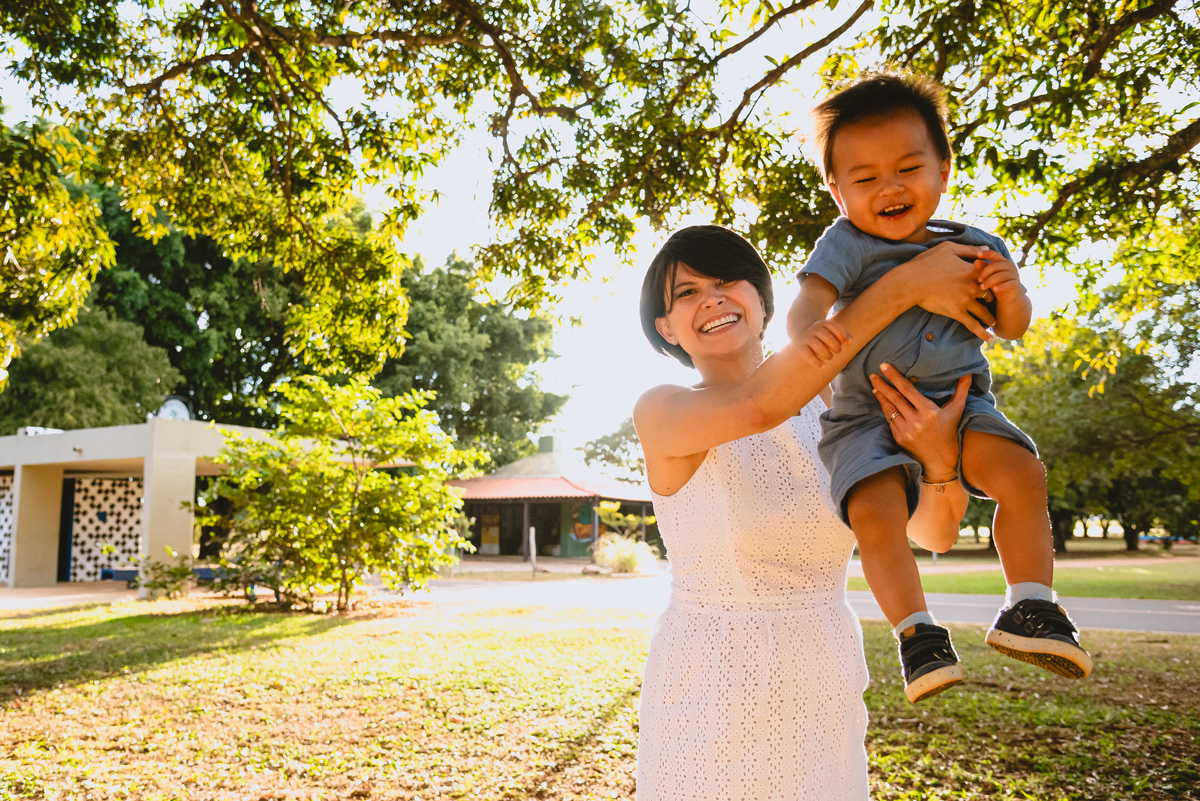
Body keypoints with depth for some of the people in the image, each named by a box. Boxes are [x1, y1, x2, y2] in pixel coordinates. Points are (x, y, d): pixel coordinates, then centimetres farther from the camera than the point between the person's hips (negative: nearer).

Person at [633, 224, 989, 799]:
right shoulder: (659, 413, -11)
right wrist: (906, 284, -28)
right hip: (708, 696, -3)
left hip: (824, 700, 4)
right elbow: (757, 406, -32)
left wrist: (940, 455, -23)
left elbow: (935, 533, -1)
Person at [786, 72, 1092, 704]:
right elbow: (810, 298, -25)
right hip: (868, 410, -3)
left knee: (1022, 474, -21)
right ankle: (917, 631, -8)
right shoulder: (848, 244, -8)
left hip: (957, 399, 3)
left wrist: (1010, 292, -10)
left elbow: (1012, 329, 14)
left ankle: (1029, 608, -5)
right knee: (873, 512, -25)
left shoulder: (972, 247, 6)